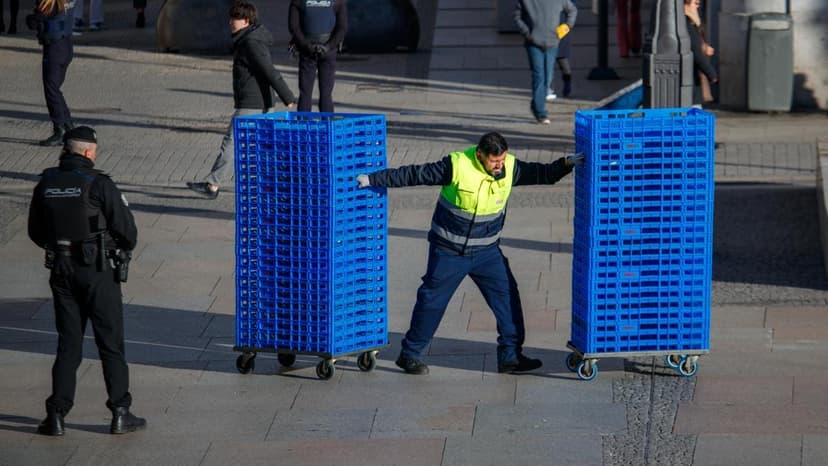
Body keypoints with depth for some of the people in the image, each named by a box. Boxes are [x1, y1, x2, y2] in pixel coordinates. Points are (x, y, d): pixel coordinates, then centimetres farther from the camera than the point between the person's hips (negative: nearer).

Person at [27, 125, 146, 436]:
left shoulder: (46, 184, 2)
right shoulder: (98, 185, -13)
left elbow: (36, 232, 11)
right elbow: (126, 229, -10)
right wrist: (125, 247, 12)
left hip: (61, 270, 4)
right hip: (97, 271, -4)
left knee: (68, 344, 11)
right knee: (110, 343, 4)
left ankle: (57, 415, 6)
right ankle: (120, 414, 5)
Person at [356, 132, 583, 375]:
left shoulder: (510, 168, -9)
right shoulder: (457, 166, -22)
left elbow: (542, 174, 5)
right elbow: (412, 175, -16)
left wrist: (566, 163, -12)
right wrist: (372, 179, -14)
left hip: (487, 251, 4)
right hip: (450, 252, -4)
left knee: (507, 295, -2)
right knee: (432, 300, 3)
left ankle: (510, 356, 8)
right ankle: (409, 355, 17)